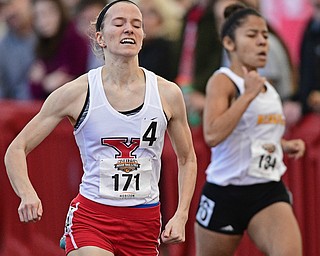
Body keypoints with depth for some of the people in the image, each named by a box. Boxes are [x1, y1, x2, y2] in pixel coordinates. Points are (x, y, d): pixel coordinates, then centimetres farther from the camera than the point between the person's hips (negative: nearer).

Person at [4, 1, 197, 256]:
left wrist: (181, 216, 2)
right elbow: (16, 150, -1)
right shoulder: (76, 93, -5)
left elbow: (187, 159, 15)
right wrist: (27, 194, -20)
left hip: (145, 224, 3)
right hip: (90, 217, -3)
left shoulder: (168, 93, 1)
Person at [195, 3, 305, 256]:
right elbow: (212, 135, -27)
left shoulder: (267, 88, 12)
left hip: (269, 191, 5)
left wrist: (285, 145, 12)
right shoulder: (222, 81, -10)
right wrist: (249, 94, -25)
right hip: (225, 195, -5)